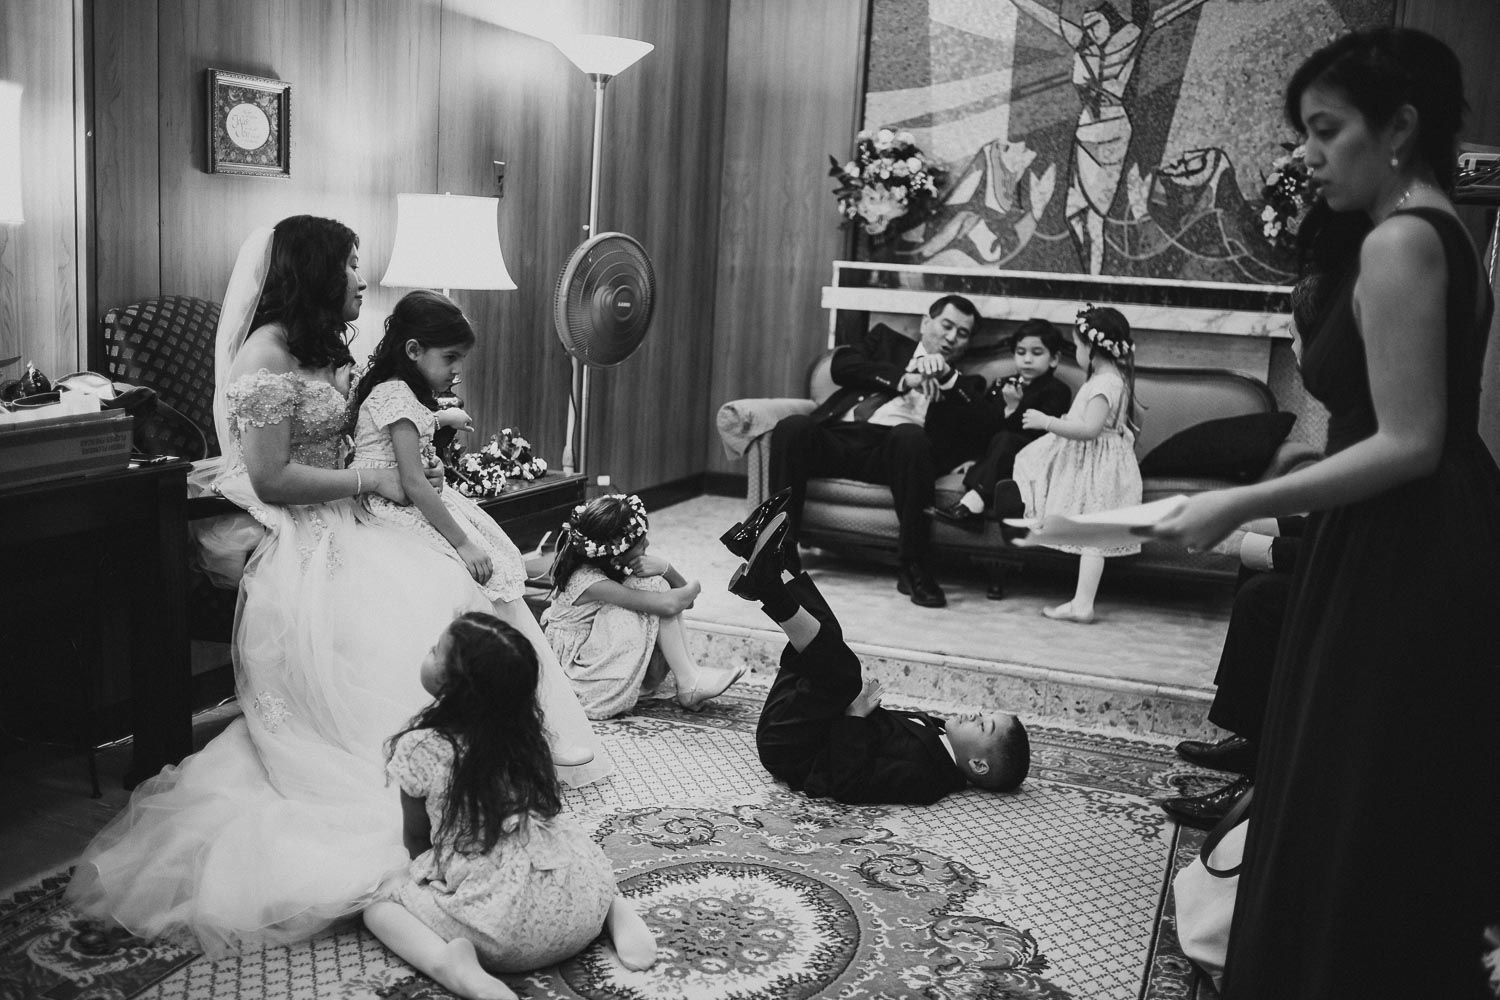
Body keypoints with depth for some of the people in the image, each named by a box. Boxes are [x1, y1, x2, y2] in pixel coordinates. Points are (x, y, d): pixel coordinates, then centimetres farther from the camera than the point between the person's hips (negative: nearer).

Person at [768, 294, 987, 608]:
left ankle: (913, 564, -29)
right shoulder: (886, 339, 28)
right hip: (840, 435, 1)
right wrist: (903, 379, -1)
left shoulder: (964, 384, 27)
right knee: (792, 427, -30)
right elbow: (842, 365, 9)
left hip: (891, 447, -1)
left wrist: (946, 377, -6)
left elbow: (978, 418, 6)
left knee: (911, 435, -36)